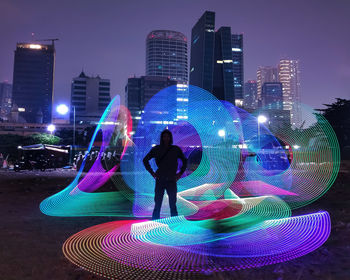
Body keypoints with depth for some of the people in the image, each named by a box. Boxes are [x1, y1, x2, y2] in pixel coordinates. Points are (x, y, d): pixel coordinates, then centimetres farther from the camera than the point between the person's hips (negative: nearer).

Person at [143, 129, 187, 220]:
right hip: (160, 181, -1)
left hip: (172, 181, 1)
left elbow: (185, 161, 17)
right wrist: (152, 172, 2)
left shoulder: (176, 149, 3)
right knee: (157, 205, 1)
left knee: (173, 205, 5)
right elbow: (145, 160, 11)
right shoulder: (156, 149, 1)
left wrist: (180, 173, 7)